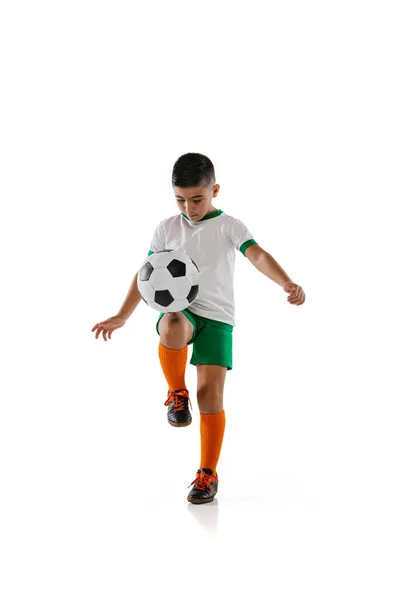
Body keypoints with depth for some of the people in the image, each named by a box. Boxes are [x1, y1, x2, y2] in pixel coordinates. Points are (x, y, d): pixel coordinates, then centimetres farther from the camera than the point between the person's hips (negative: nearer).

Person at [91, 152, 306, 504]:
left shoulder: (229, 227, 0)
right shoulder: (167, 229, 9)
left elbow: (258, 255, -16)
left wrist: (287, 283, -35)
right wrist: (122, 316, 14)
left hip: (217, 317, -1)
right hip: (178, 310, 1)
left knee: (211, 392, -9)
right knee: (173, 328, -38)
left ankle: (208, 475, 4)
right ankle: (177, 394, -12)